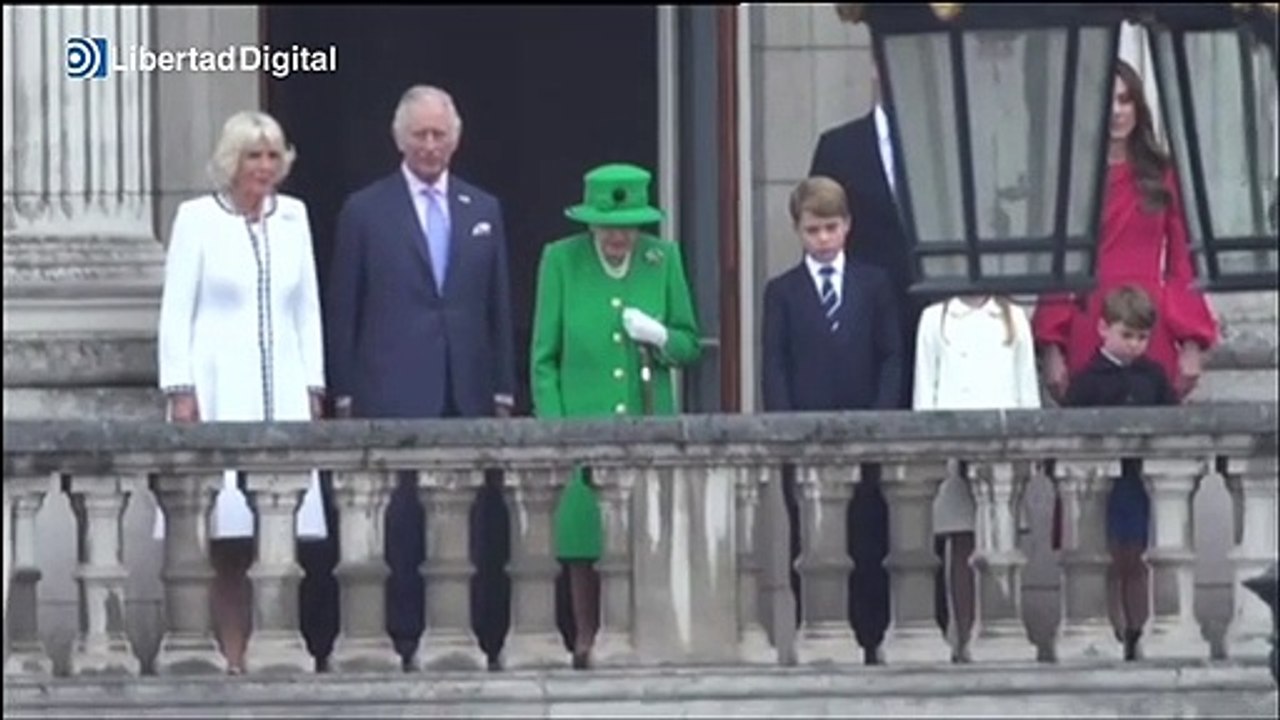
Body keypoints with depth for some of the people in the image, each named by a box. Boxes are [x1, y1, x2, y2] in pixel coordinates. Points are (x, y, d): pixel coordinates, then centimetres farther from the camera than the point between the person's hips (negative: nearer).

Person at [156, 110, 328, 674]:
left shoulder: (293, 217, 12)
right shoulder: (197, 218, 1)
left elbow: (308, 308, 15)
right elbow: (176, 311, -1)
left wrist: (313, 386, 10)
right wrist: (180, 390, -8)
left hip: (282, 390, 4)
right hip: (219, 390, -4)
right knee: (227, 532, -8)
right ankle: (232, 654, -7)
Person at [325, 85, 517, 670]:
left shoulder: (484, 211, 14)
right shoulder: (365, 211, 5)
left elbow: (499, 309, 15)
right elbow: (343, 312, 4)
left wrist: (503, 391, 8)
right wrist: (345, 397, -1)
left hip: (468, 395, 3)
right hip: (394, 397, -3)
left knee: (475, 527, 0)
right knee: (399, 528, -4)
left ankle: (480, 642, 4)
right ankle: (401, 643, 0)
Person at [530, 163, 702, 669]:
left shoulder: (664, 259, 6)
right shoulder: (560, 260, 1)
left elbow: (690, 347, 11)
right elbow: (544, 358, 2)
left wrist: (659, 337, -11)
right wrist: (553, 429, -6)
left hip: (649, 428, 1)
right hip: (583, 426, -1)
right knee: (583, 539, -1)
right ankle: (586, 641, 8)